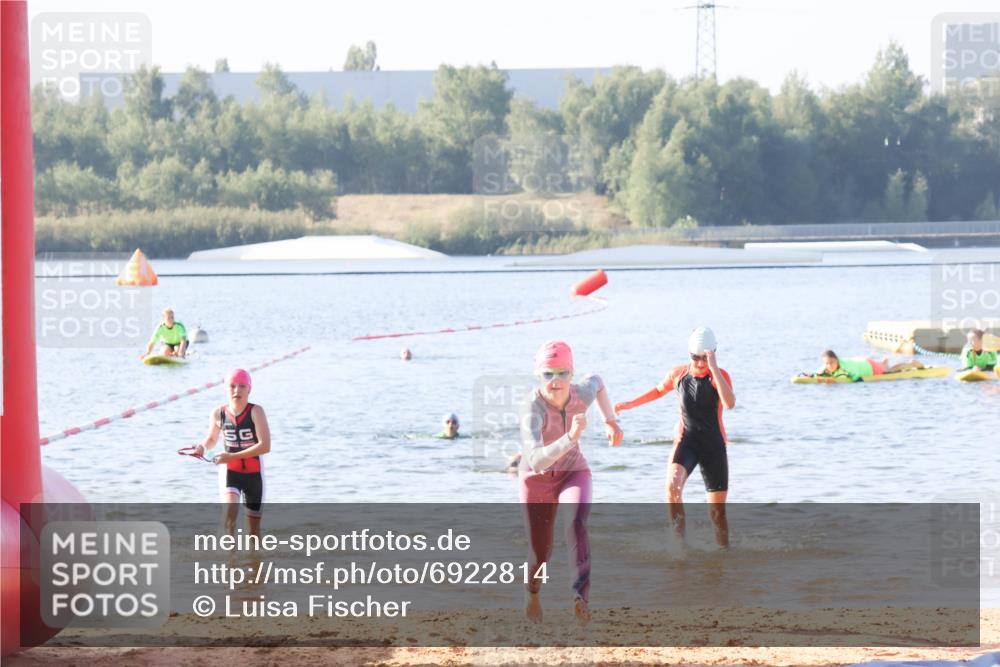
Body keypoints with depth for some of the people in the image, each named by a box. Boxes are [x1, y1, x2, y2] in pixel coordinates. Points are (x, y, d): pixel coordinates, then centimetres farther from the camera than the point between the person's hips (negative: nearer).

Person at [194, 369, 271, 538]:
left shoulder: (255, 412, -14)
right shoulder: (218, 414, -5)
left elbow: (265, 446, -23)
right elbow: (211, 439, 16)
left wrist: (232, 456, -26)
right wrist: (202, 448, -7)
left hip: (254, 473, -1)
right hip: (230, 472, 1)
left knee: (254, 525, 10)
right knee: (230, 512, -26)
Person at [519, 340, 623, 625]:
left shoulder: (583, 394, -20)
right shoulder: (532, 408, -34)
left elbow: (596, 381, 9)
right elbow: (536, 462, -48)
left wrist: (610, 420, 4)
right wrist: (571, 437, -60)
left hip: (572, 473, 2)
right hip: (537, 480, -2)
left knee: (576, 521, -31)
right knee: (540, 553, 11)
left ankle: (581, 596, -40)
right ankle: (532, 594, 46)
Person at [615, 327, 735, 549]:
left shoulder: (720, 376, -10)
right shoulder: (678, 374, -1)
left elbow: (730, 403, -31)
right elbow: (659, 390, 23)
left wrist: (714, 369, -32)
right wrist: (630, 404, 20)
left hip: (714, 447, -1)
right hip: (685, 442, 1)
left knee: (717, 511, 3)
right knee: (673, 484, -31)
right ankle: (679, 541, -29)